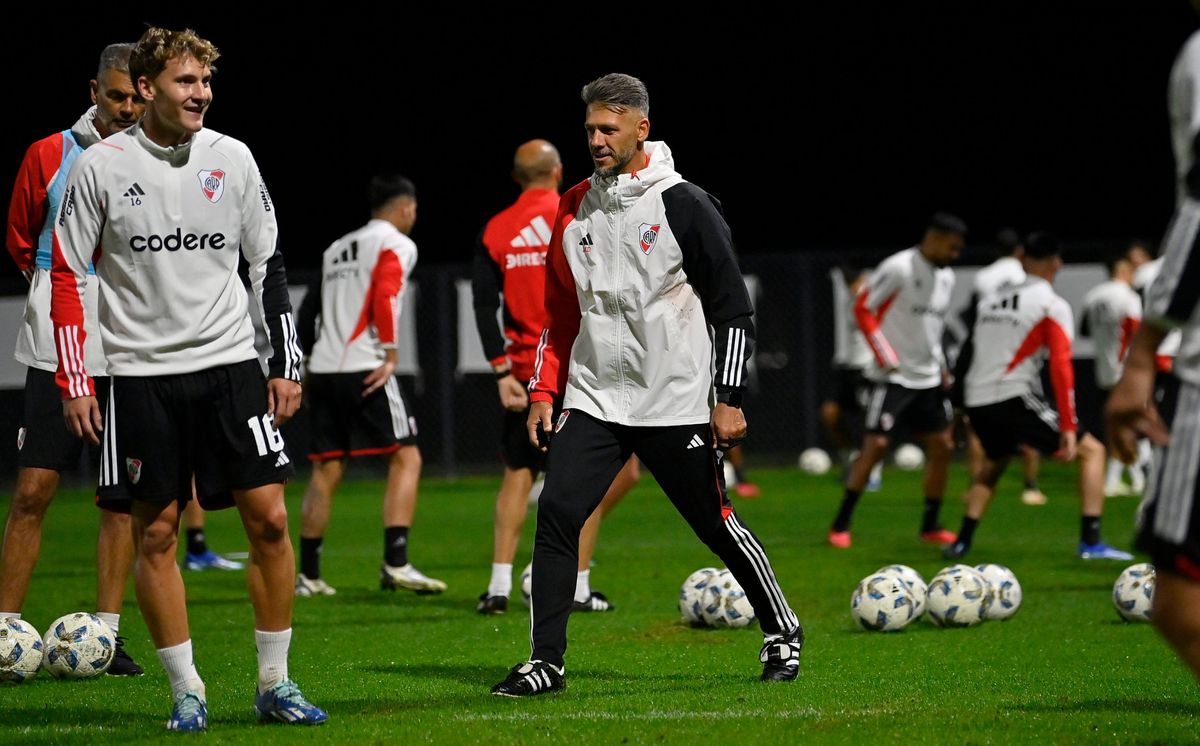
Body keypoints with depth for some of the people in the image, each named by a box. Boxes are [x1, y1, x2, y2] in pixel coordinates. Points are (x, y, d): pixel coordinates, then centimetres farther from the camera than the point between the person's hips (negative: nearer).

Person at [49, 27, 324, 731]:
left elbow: (269, 265, 11)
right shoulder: (101, 167, -3)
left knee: (269, 518, -4)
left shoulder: (231, 158, 4)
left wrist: (287, 366, 6)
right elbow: (67, 276, 2)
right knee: (156, 533, 0)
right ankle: (187, 691, 10)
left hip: (230, 363, 2)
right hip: (143, 374, -2)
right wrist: (75, 383, -3)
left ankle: (275, 683, 7)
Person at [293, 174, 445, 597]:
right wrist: (390, 357, -11)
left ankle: (308, 574, 11)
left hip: (323, 369, 7)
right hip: (365, 371, -7)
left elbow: (307, 310, 21)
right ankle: (395, 563, -14)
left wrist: (304, 368, 26)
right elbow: (385, 298, -15)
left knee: (326, 469, 10)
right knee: (405, 458, -2)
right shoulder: (396, 245, 0)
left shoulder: (338, 249, 21)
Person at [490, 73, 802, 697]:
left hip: (676, 405, -4)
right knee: (556, 513, -10)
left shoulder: (684, 206, -8)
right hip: (593, 400, 4)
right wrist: (544, 392, 9)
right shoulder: (574, 210, 8)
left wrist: (729, 399, -10)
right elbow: (560, 314, 17)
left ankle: (781, 633, 26)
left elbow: (732, 309, -6)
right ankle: (545, 663, -6)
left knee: (715, 523, 5)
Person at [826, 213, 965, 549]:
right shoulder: (898, 269, -14)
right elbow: (863, 308, -12)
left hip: (929, 379, 8)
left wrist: (941, 367, 13)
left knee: (942, 445, 4)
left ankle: (930, 526, 15)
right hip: (894, 378, -8)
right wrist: (887, 358, -17)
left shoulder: (946, 278, 10)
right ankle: (840, 525, -4)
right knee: (875, 445, -11)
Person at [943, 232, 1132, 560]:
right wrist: (1068, 426, -11)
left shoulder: (990, 299, 16)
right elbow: (1061, 366, -10)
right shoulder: (1052, 305, -2)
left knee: (994, 462, 34)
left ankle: (962, 542, 24)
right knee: (1092, 451, 8)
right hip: (1015, 399, -6)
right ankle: (1091, 542, -4)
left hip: (977, 401, 6)